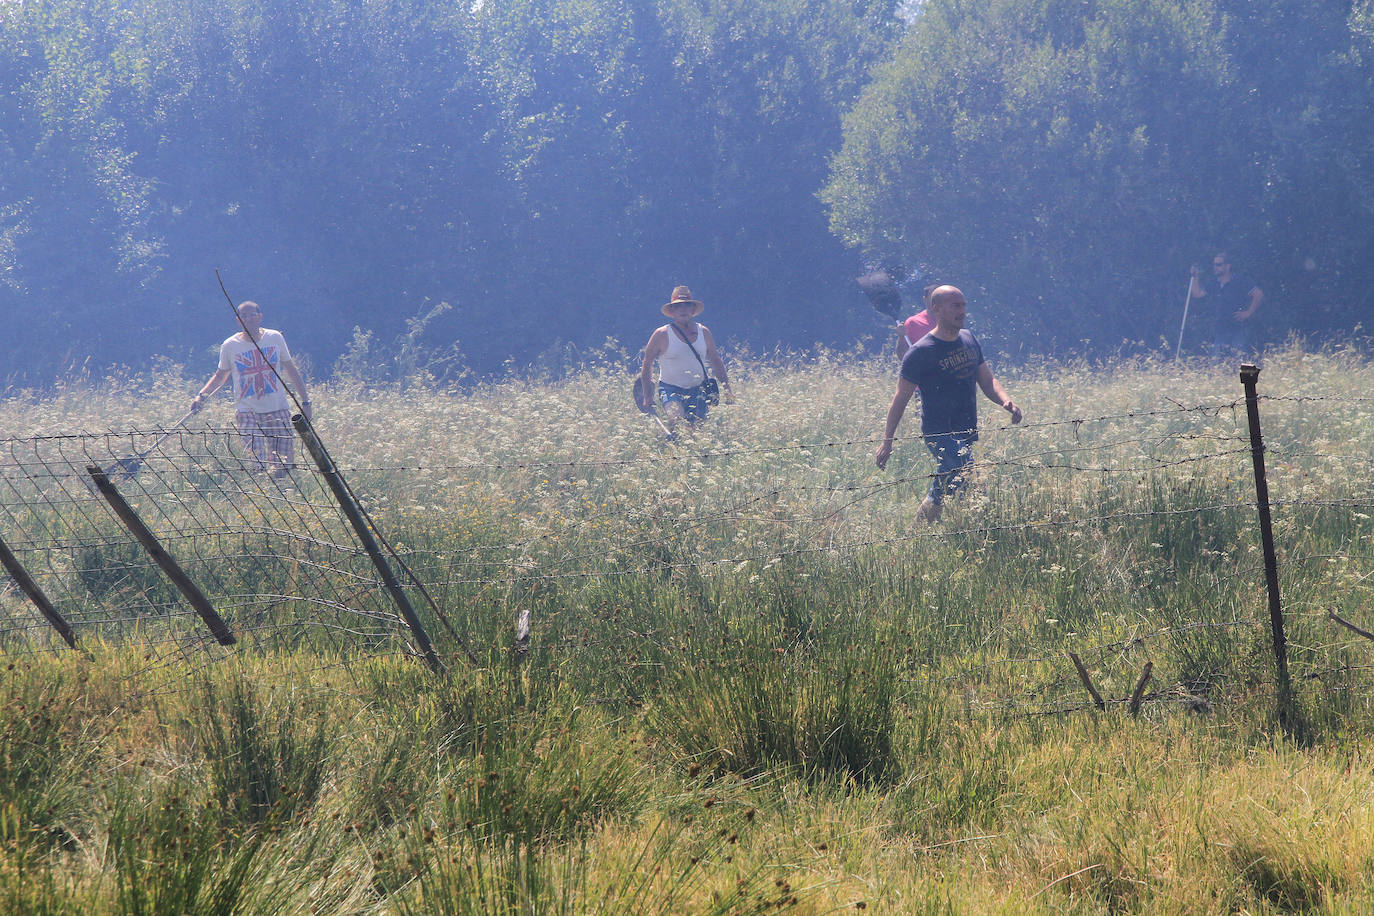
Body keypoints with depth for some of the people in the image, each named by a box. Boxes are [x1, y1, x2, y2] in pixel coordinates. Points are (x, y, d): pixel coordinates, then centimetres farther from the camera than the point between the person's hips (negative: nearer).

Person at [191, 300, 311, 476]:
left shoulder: (275, 338, 4)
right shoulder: (230, 346, 1)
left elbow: (291, 371, 12)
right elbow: (220, 375, 15)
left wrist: (305, 402, 10)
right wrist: (202, 396, 0)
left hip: (278, 410, 1)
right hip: (247, 412, -1)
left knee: (284, 466, -4)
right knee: (257, 466, -15)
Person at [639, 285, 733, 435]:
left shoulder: (704, 332, 7)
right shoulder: (662, 335, -4)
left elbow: (716, 361, 17)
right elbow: (647, 364, 2)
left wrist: (726, 390, 15)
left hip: (697, 390, 4)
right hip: (670, 388, -4)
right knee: (676, 417, -31)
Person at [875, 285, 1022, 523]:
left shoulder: (969, 339, 10)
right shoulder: (922, 352, -11)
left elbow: (987, 381, 14)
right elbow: (901, 398, -7)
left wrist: (1005, 401, -8)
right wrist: (887, 442, -6)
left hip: (967, 433, 7)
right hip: (941, 434, -7)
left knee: (939, 496, 12)